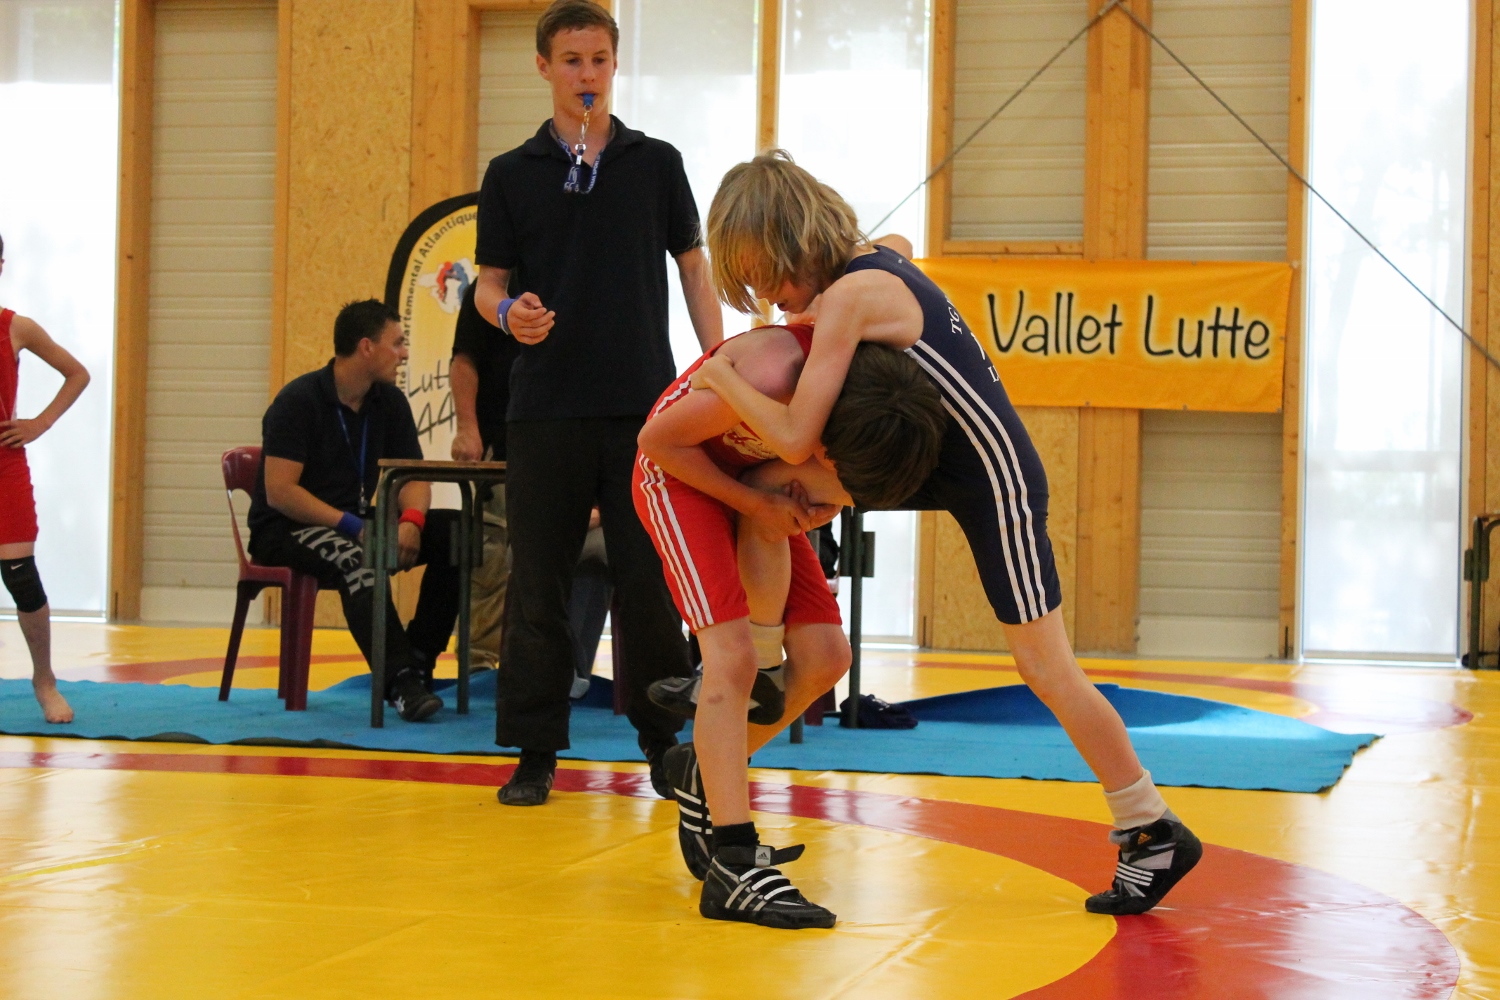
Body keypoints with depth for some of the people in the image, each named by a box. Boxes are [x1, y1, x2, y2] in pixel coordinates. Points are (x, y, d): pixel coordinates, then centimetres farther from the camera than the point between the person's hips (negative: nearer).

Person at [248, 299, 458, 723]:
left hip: (354, 524, 7)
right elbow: (279, 492, -20)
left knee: (454, 534, -15)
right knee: (354, 560, -39)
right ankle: (400, 680, -45)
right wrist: (352, 526, -27)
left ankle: (418, 663, -16)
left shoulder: (390, 403, 7)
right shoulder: (299, 401, -13)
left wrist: (411, 521, -19)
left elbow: (412, 476, 5)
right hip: (285, 530, -7)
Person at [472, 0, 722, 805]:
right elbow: (489, 283, 9)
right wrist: (508, 311, -15)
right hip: (546, 407, 0)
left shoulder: (656, 163, 9)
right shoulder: (511, 174, 8)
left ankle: (664, 740, 13)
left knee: (651, 581, 1)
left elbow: (693, 270, 11)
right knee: (539, 582, 2)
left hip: (645, 405, 0)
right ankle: (535, 750, 9)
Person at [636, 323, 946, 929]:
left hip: (756, 482, 7)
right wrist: (756, 502, -22)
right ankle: (732, 868, -23)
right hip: (680, 471, -7)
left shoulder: (878, 400, -20)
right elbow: (657, 439, -23)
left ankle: (704, 776, 21)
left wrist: (816, 503, -19)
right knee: (733, 653, -21)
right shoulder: (777, 379, -38)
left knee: (824, 658, -1)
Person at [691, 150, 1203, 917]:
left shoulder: (850, 295, -23)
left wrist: (720, 375, -12)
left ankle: (1154, 833, 5)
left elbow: (796, 438, -26)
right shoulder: (878, 262, 3)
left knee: (1045, 666, -5)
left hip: (994, 477, -10)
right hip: (947, 460, 10)